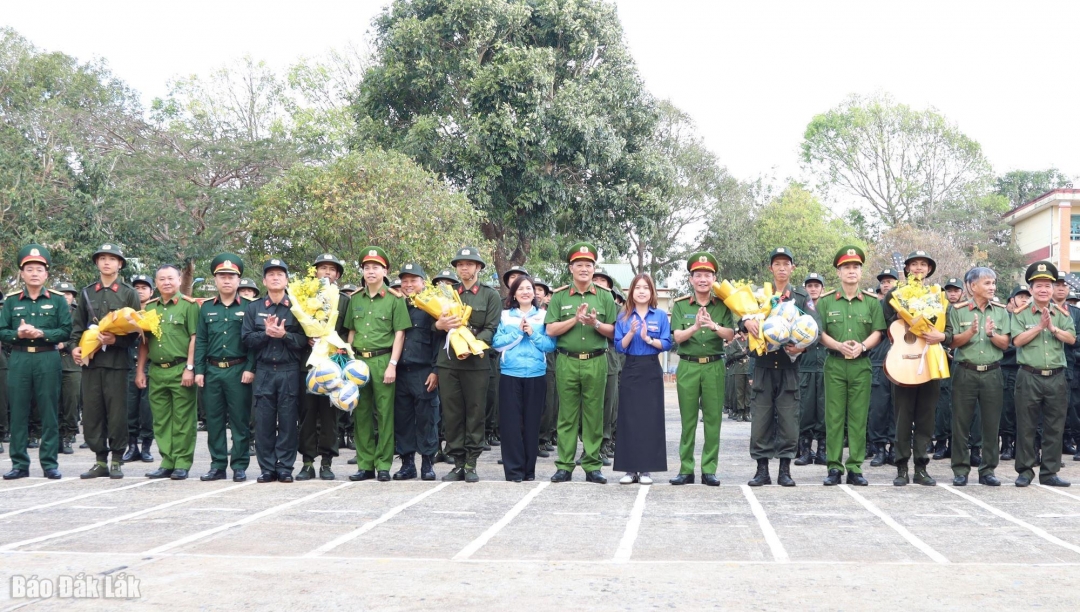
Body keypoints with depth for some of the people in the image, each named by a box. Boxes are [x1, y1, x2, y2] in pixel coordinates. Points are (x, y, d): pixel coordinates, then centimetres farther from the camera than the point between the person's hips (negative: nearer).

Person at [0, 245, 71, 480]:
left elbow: (66, 331, -2)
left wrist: (41, 333, -16)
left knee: (49, 412, 0)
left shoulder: (58, 300, 5)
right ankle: (19, 463, 9)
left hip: (48, 360, -1)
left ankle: (50, 463, 6)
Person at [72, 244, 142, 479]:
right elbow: (78, 325, 15)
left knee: (117, 412, -1)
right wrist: (75, 346, -2)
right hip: (90, 360, 3)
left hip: (117, 360, -3)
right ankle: (100, 461, 11)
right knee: (92, 412, 3)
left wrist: (116, 340, -15)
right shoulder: (86, 293, 14)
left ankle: (117, 461, 6)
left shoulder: (129, 294, 5)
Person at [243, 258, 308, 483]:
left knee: (288, 420, 0)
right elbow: (246, 339, 4)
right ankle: (267, 468, 8)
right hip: (263, 371, 1)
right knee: (264, 421, 1)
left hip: (289, 371, -1)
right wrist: (266, 333, -12)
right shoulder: (253, 308, 11)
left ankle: (285, 467, 6)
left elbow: (304, 340, -1)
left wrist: (284, 334, -17)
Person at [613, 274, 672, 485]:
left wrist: (648, 338, -16)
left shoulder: (660, 316, 3)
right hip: (630, 370, 1)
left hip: (651, 371, -1)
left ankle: (646, 469, 4)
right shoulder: (623, 316, 6)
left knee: (650, 418, -1)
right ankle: (630, 468, 5)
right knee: (629, 418, -1)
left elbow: (667, 344, -2)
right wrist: (631, 332, -16)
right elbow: (619, 347, 0)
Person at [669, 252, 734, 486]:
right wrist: (695, 326, -26)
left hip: (714, 367, 1)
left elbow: (730, 335, -6)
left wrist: (714, 326, -27)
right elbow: (677, 337, -7)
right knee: (688, 420, 4)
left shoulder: (722, 306, 6)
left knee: (713, 419, 1)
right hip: (688, 366, 0)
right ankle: (686, 469, 9)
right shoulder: (680, 305, 4)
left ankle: (709, 470, 7)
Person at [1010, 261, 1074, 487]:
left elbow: (1071, 338, -3)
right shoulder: (1021, 314, 2)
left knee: (1054, 427, 5)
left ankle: (1049, 473, 13)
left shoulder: (1062, 314, 10)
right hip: (1029, 377, -3)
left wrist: (1052, 328, -15)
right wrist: (1040, 326, -13)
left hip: (1056, 377, 3)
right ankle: (1025, 470, 10)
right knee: (1026, 426, 1)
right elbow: (1017, 340, -10)